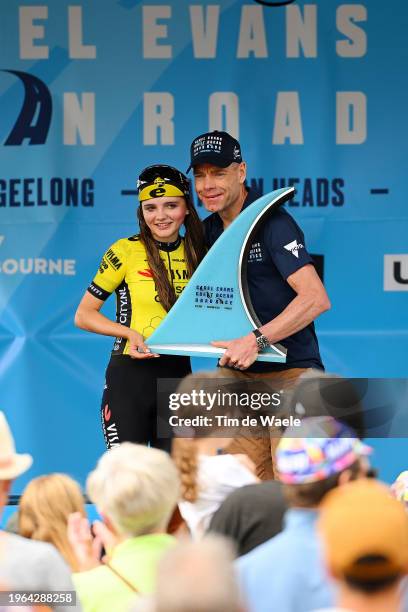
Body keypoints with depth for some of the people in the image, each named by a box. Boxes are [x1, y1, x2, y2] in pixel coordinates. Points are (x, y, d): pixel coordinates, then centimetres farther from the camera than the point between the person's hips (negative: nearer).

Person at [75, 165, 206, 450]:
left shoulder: (197, 254, 8)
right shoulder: (126, 251, -5)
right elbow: (84, 315, -2)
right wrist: (129, 333, -17)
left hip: (178, 375, 4)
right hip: (130, 375, -4)